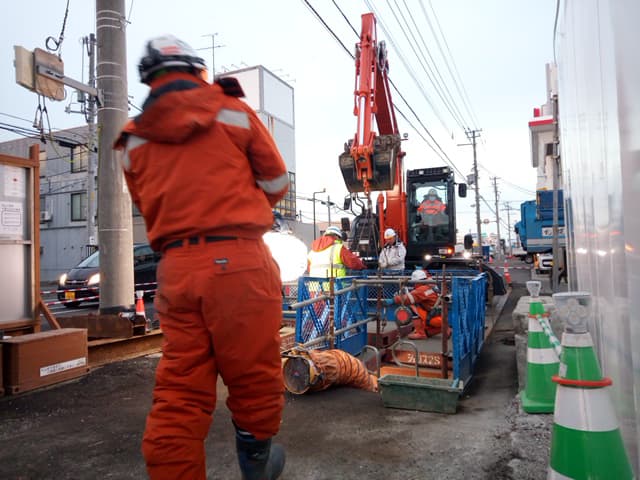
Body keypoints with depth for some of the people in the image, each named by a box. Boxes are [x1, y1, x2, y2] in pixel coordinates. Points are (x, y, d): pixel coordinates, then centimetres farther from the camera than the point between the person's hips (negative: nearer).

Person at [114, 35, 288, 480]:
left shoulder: (134, 140, 14)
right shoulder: (232, 111, 5)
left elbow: (149, 207, 17)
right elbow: (277, 181, 12)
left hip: (175, 269, 4)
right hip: (238, 261, -3)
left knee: (178, 393, 9)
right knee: (254, 375, 12)